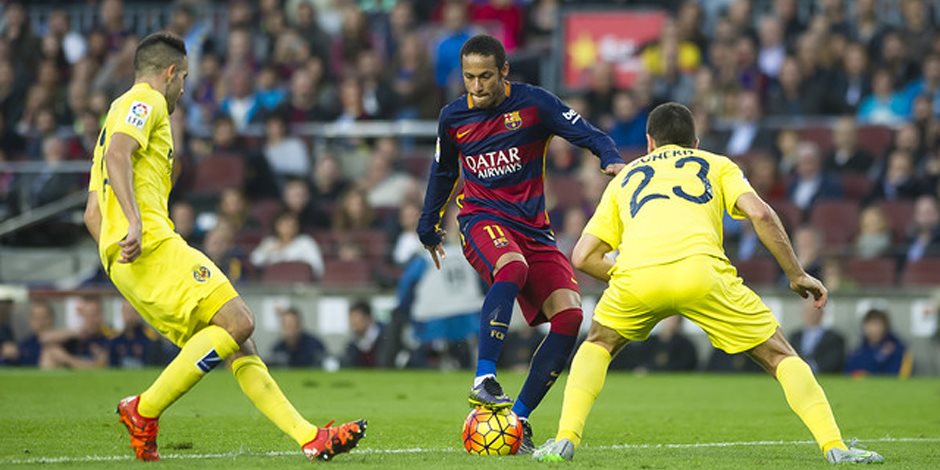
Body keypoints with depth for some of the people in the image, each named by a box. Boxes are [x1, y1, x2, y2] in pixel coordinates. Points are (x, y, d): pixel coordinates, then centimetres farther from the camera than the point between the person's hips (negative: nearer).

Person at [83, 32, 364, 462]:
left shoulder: (117, 114, 31)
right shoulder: (144, 102, 2)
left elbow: (91, 214, 28)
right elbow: (117, 154, -19)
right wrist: (134, 221, -29)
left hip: (123, 255, 10)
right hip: (152, 245, -10)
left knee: (237, 345, 4)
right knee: (237, 321, -18)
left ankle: (310, 438, -3)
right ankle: (144, 410, -15)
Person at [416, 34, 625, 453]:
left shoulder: (533, 103, -3)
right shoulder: (453, 118, 4)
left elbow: (586, 134, -7)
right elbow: (443, 172, 22)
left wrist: (613, 160, -28)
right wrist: (428, 227, 31)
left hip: (533, 225, 2)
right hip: (482, 219, -2)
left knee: (569, 315, -16)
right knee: (513, 267, -38)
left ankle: (519, 417, -7)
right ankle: (483, 381, -42)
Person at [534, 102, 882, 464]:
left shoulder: (625, 177, 35)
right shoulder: (716, 165, 31)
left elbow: (583, 257, 27)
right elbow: (760, 214, 11)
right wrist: (797, 276, 17)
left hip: (636, 272, 2)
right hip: (702, 270, -1)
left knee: (597, 346, 30)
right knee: (779, 355, 13)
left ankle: (565, 440, 12)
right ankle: (834, 446, -1)